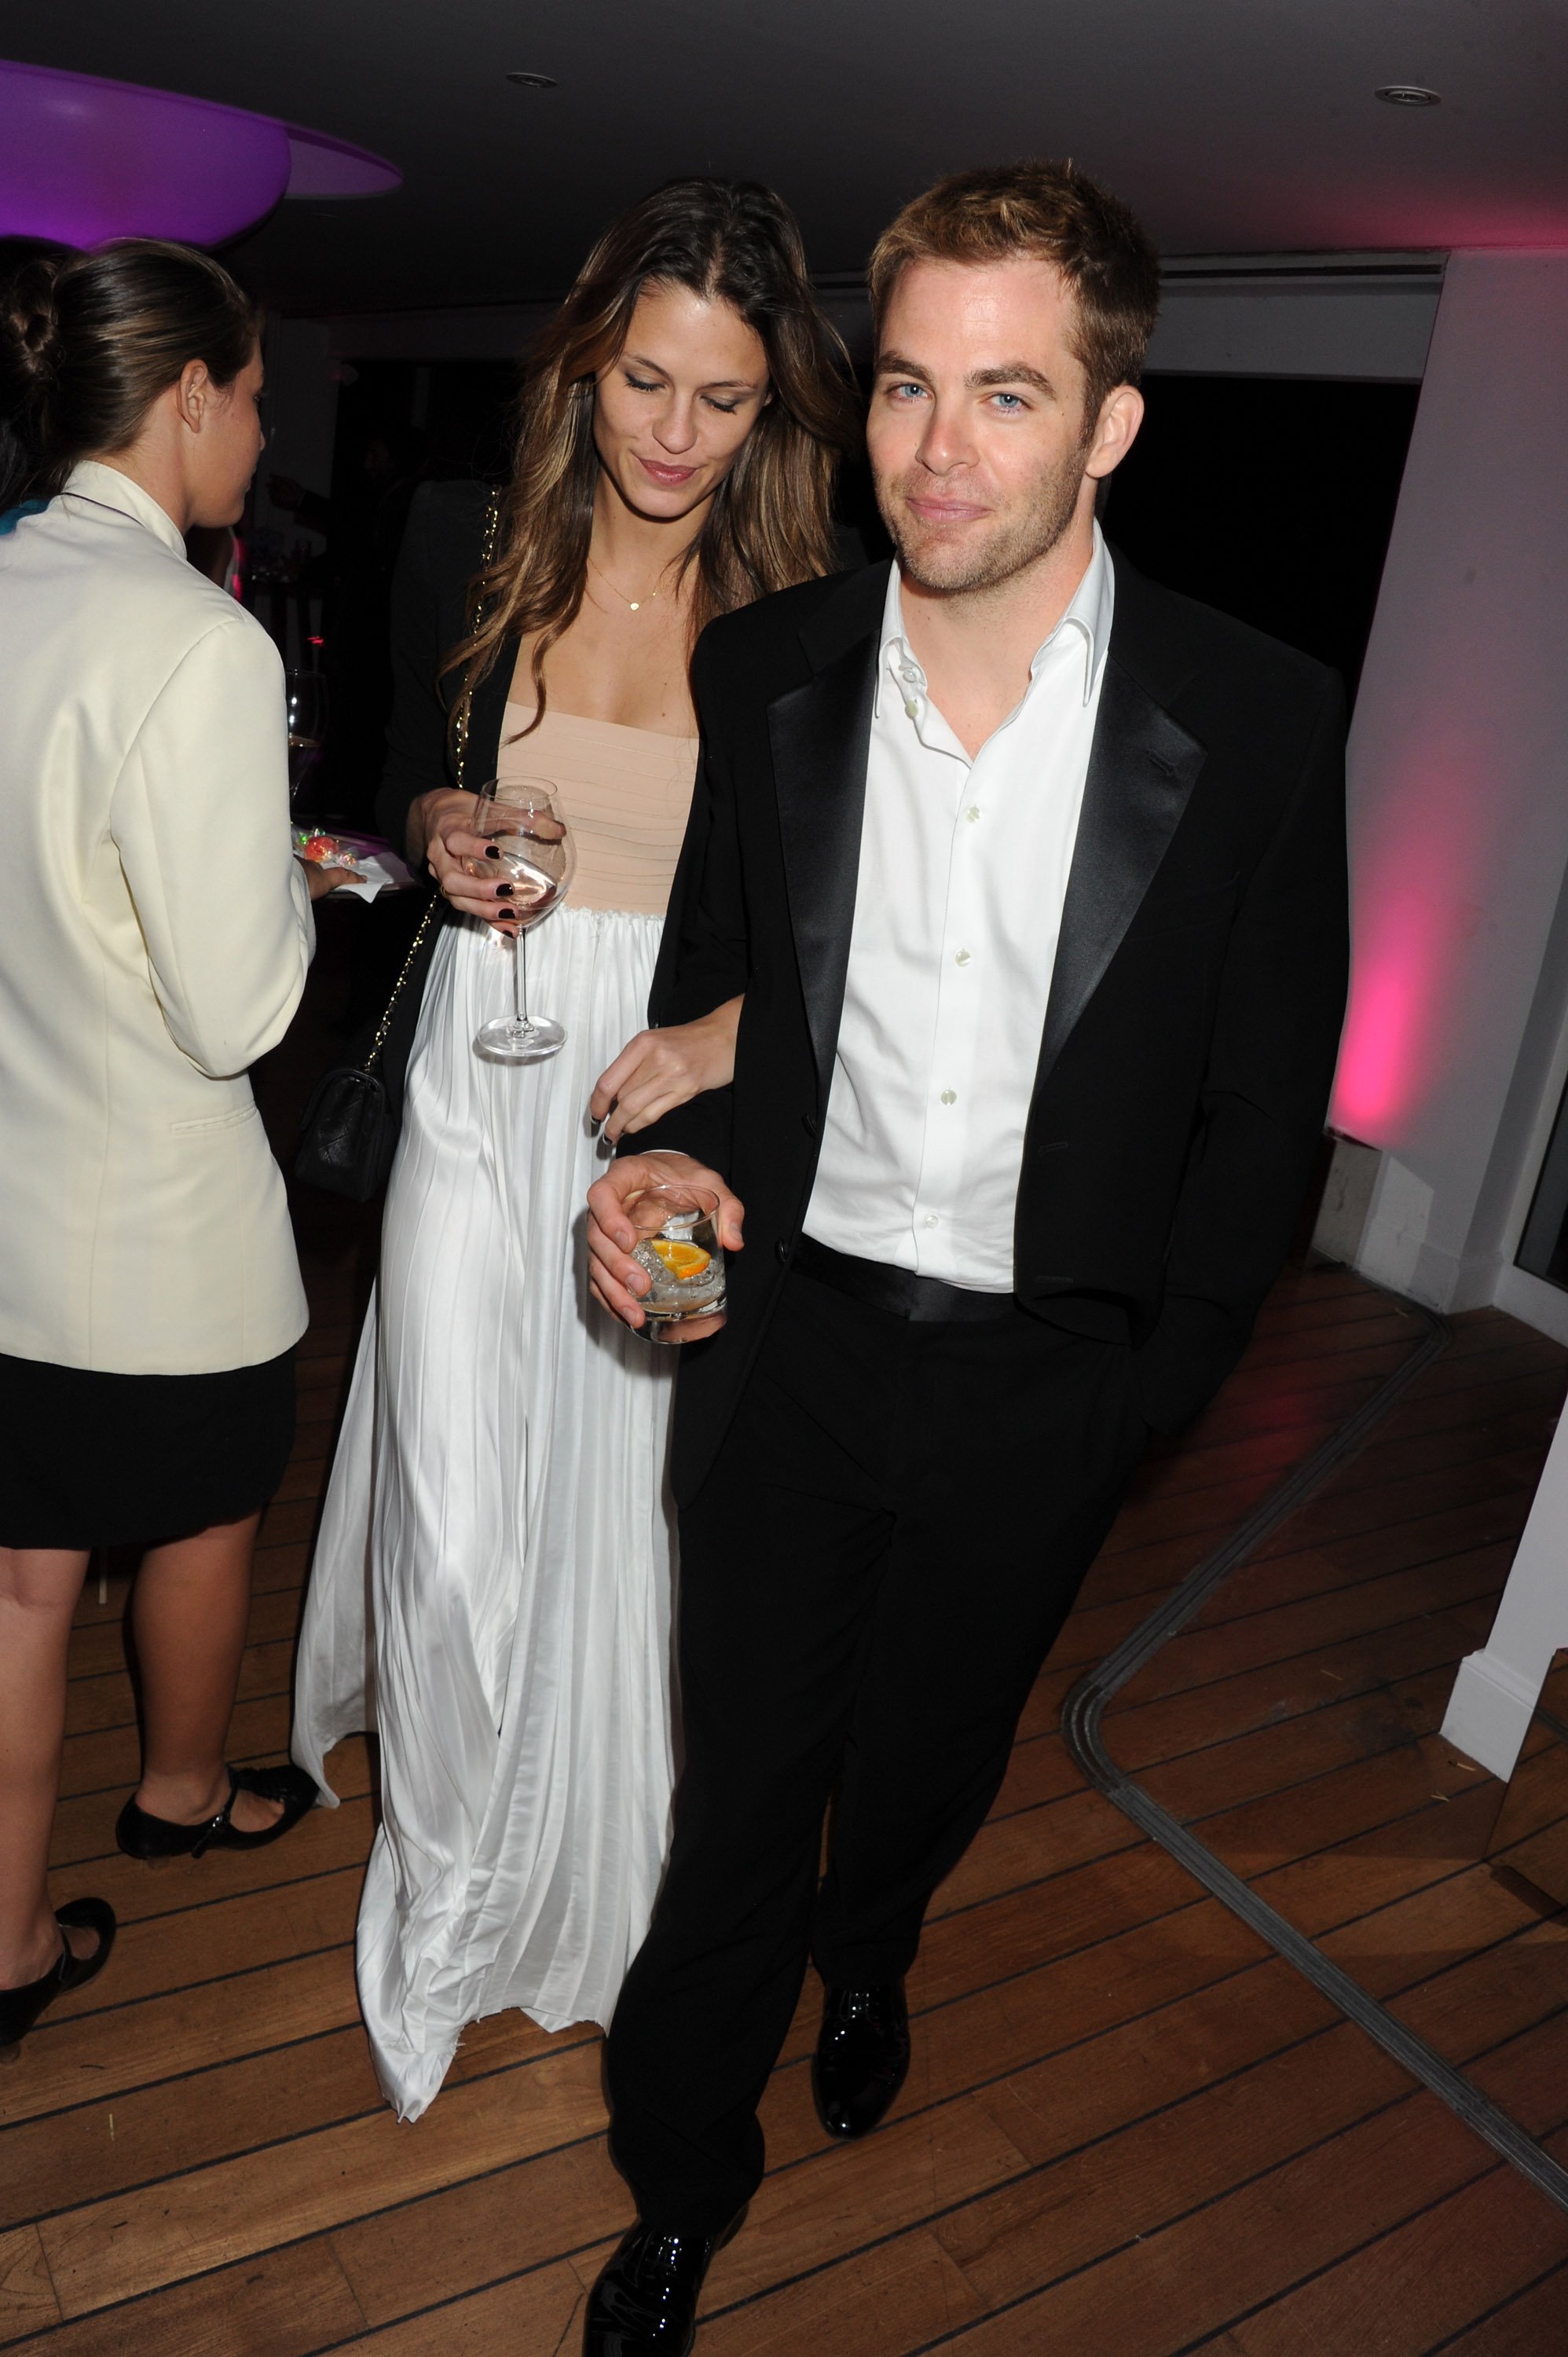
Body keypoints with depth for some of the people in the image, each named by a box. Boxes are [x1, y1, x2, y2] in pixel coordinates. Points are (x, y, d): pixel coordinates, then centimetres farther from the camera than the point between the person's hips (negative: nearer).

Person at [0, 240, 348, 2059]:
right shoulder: (200, 643, -22)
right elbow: (234, 1008, -21)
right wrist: (289, 886, -2)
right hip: (157, 1226, -6)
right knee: (200, 1523, 22)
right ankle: (183, 1794, 49)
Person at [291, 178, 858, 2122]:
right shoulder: (467, 549, 0)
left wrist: (725, 1030, -20)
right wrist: (440, 837, -9)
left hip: (680, 1100, -1)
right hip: (487, 1073, 1)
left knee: (626, 1499, 11)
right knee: (459, 1510, 3)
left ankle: (590, 1862, 41)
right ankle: (443, 1886, 34)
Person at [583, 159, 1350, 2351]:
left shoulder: (1259, 717, -11)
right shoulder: (764, 667, -5)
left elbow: (1266, 1099, -4)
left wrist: (1154, 1383, -3)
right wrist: (674, 1157, -11)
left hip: (1039, 1385, 0)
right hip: (788, 1333, 1)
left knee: (935, 1755, 24)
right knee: (740, 1785, 13)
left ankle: (869, 1954, 61)